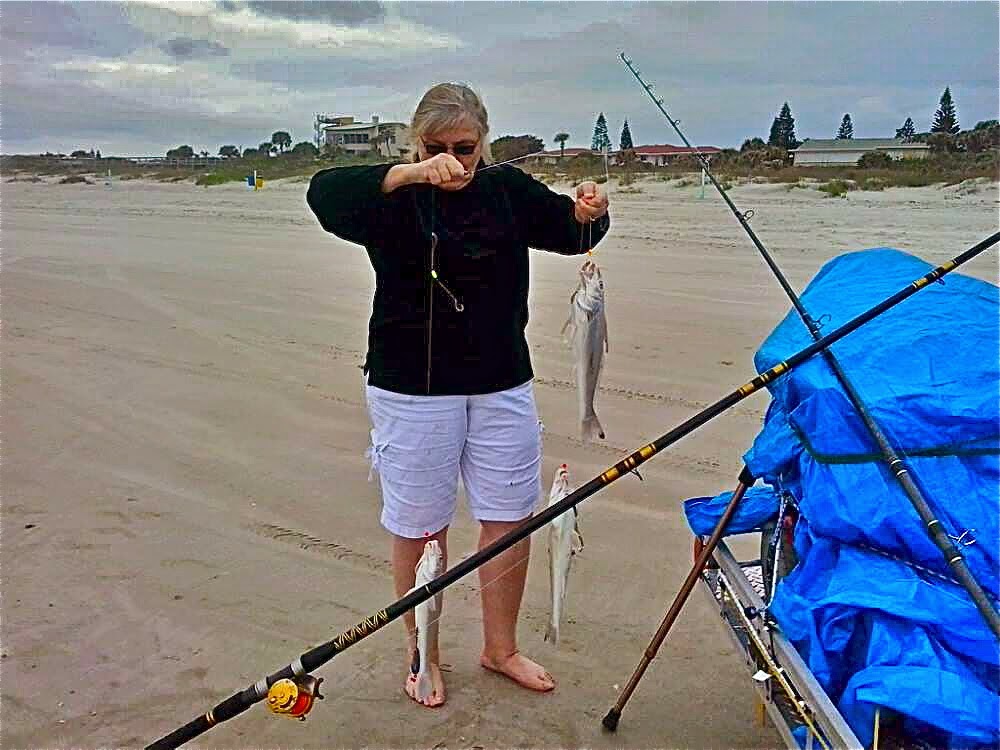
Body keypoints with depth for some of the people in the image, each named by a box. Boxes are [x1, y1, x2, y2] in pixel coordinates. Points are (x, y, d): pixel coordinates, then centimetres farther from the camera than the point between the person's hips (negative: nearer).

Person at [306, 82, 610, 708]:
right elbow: (325, 192, -22)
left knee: (510, 519, 10)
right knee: (420, 528, 6)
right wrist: (410, 174, -37)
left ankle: (501, 648, 30)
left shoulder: (509, 188, 5)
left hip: (503, 383, 4)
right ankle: (422, 653, 28)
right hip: (412, 387, -3)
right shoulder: (396, 196, -6)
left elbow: (570, 232, 9)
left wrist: (589, 213, -15)